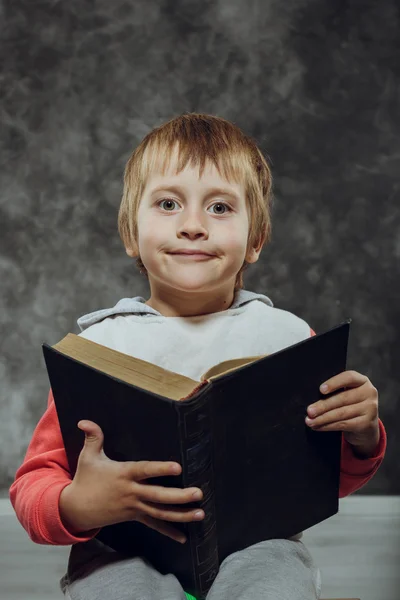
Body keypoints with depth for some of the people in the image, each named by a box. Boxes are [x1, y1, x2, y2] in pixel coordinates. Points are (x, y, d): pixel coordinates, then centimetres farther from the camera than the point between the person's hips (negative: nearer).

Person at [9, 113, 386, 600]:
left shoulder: (287, 336, 6)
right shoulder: (96, 345, 1)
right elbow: (32, 483, 2)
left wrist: (360, 438, -6)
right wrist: (77, 507, -21)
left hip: (254, 541, 1)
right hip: (125, 550, 0)